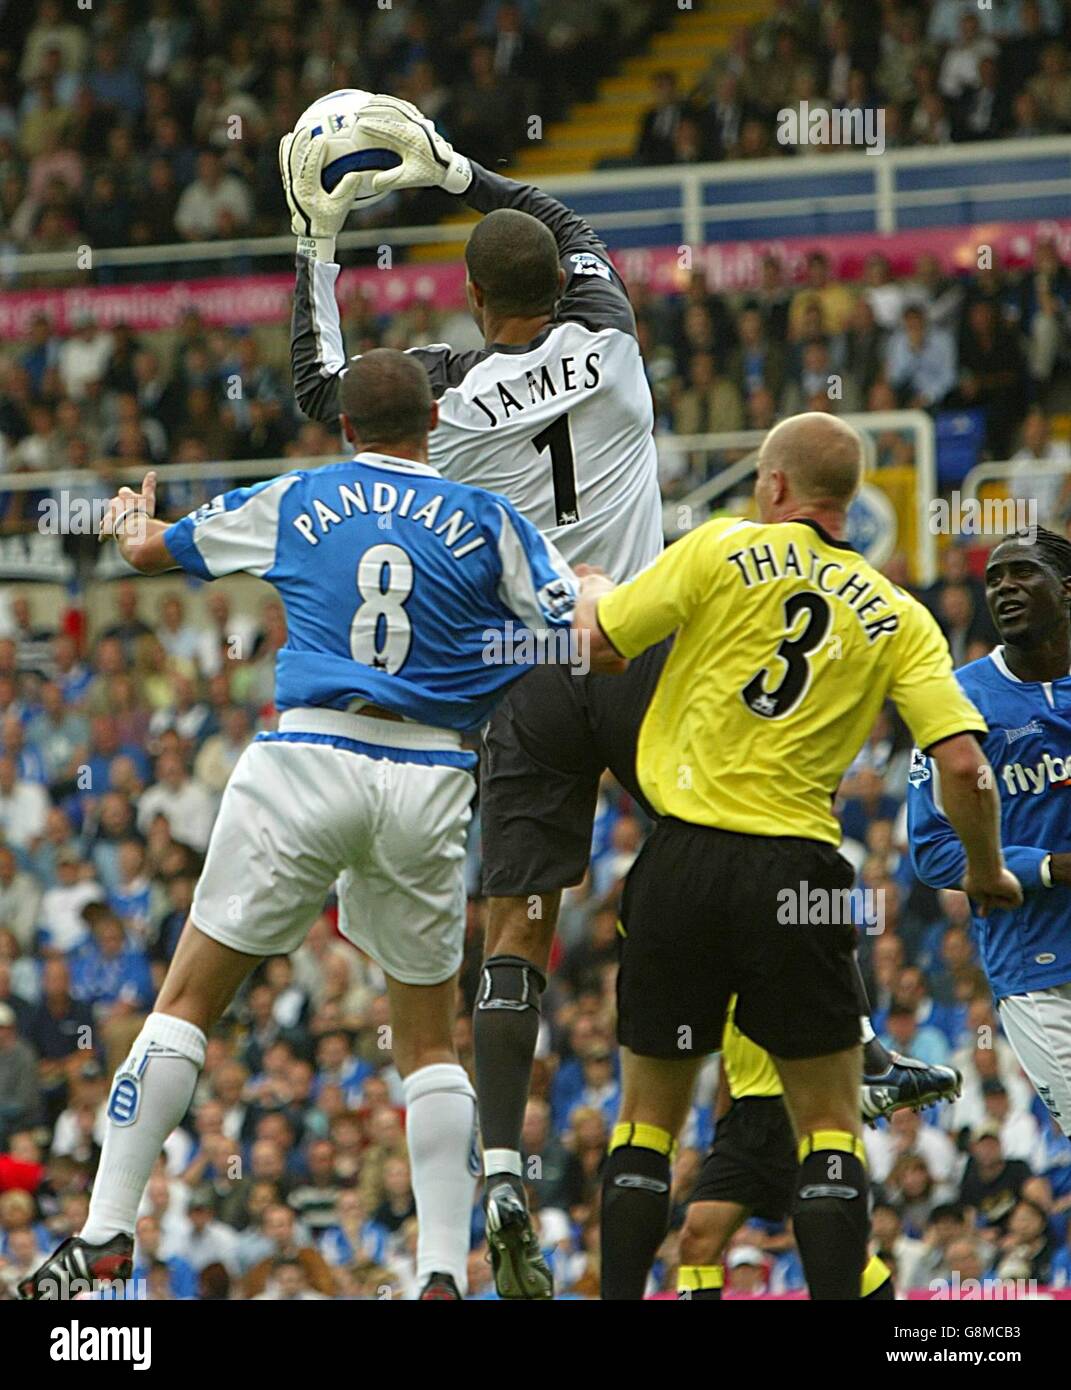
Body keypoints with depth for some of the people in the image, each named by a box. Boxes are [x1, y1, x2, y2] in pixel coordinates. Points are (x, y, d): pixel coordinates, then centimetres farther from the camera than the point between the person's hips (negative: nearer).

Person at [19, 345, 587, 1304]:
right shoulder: (488, 522, 7)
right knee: (430, 1042, 13)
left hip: (307, 758, -1)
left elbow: (148, 550, 23)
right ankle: (444, 1272, 2)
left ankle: (106, 1233, 0)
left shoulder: (293, 504, 11)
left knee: (188, 1002, 7)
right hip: (429, 783, 1)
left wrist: (132, 519, 47)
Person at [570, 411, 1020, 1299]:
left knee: (648, 1118, 12)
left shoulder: (723, 550, 1)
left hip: (684, 862, 0)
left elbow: (598, 644, 4)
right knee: (830, 1124, 8)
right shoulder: (898, 617, 6)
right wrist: (987, 873, 15)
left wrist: (590, 593, 27)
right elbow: (962, 763, -2)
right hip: (795, 873, 0)